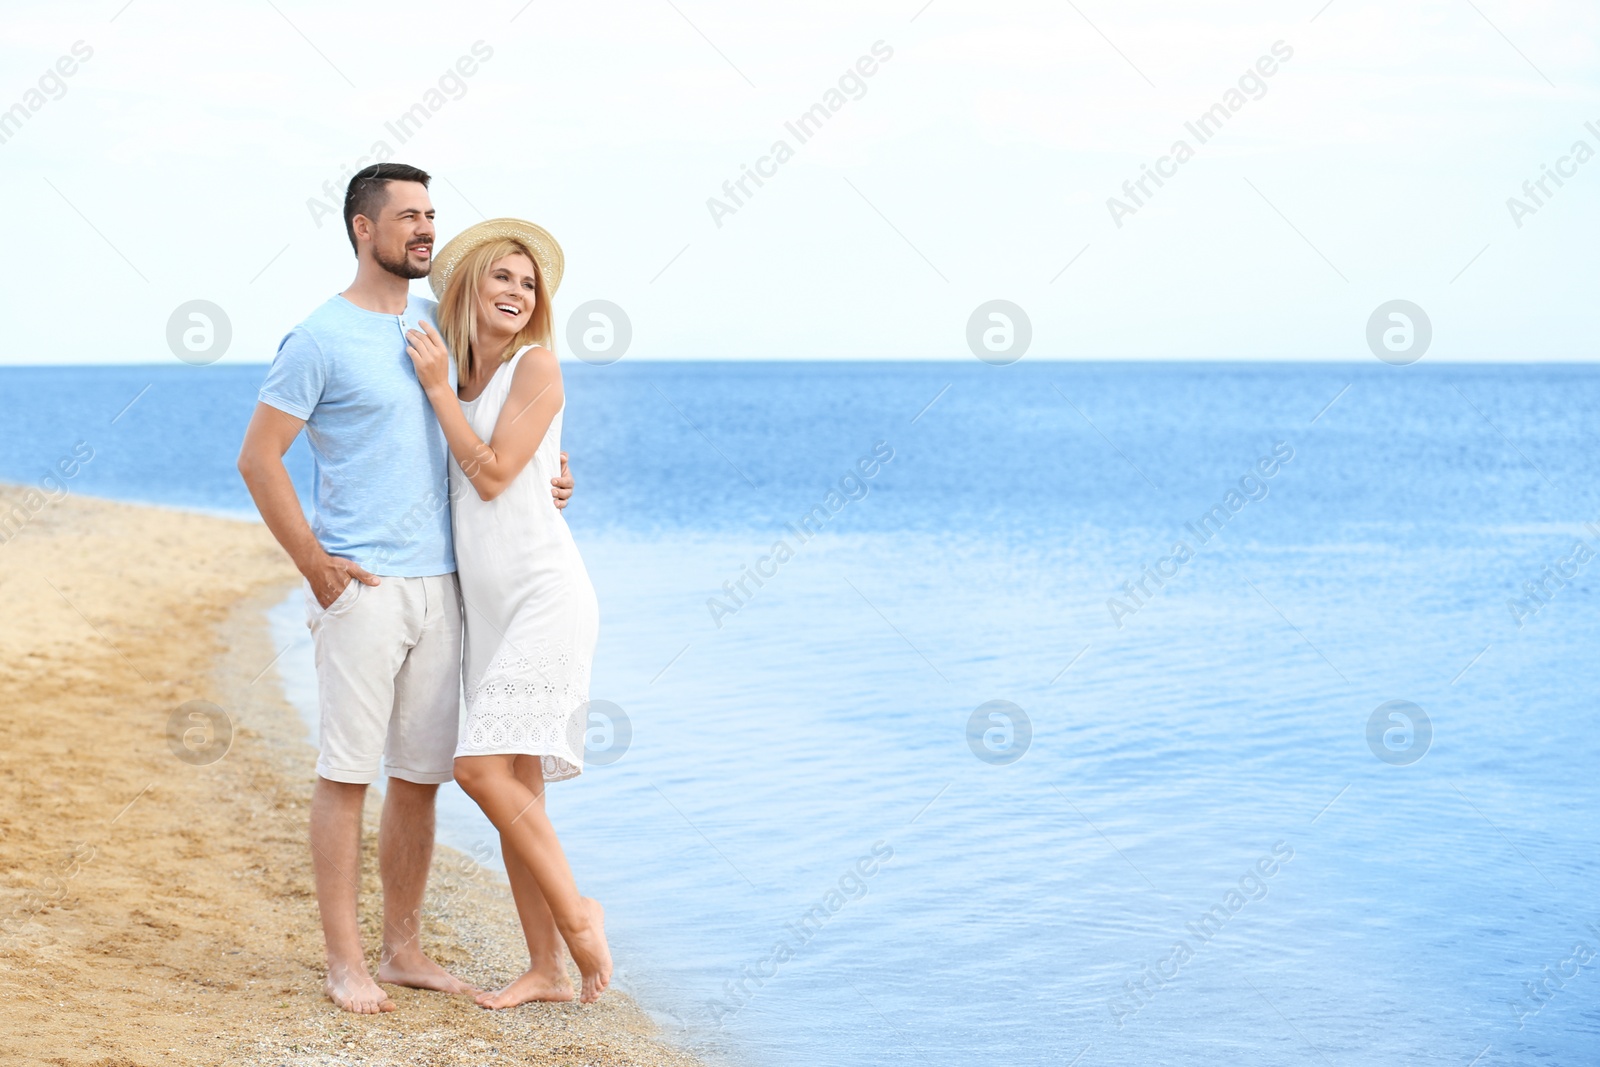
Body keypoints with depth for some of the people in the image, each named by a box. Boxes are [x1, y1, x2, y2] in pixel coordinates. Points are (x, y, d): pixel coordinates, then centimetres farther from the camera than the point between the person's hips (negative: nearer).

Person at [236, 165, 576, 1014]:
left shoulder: (434, 323, 13)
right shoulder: (321, 339, -7)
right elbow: (258, 456, -8)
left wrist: (543, 470, 11)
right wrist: (314, 564, -12)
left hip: (438, 585, 7)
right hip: (359, 586, -6)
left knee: (420, 777, 9)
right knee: (347, 772, -3)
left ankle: (404, 949, 19)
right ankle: (345, 961, 3)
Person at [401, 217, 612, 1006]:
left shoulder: (535, 365, -6)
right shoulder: (461, 374, 14)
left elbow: (493, 474, -13)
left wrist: (439, 388, -7)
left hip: (542, 593, -8)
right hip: (487, 605, 8)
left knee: (484, 767, -18)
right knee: (514, 789, 6)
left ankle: (577, 913, -2)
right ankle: (546, 970, 11)